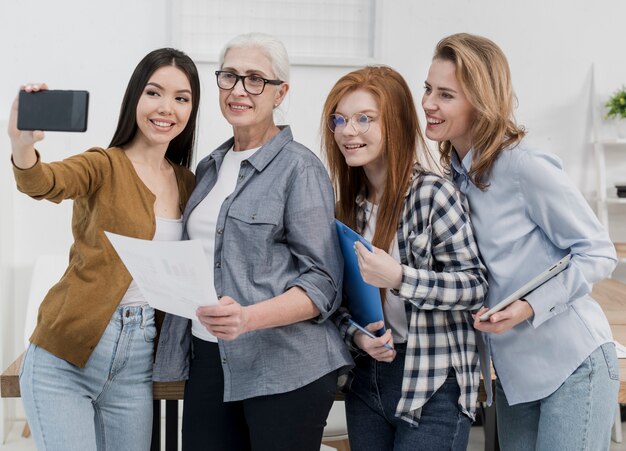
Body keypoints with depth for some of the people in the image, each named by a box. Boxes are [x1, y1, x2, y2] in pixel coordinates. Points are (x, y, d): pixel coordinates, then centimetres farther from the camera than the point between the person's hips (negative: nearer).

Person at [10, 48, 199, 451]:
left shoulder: (187, 183, 9)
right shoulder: (104, 166, -7)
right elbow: (42, 183, -28)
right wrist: (22, 143, -48)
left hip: (136, 365, 5)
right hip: (65, 360, -5)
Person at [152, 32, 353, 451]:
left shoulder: (301, 168, -7)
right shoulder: (211, 167, 13)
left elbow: (322, 283, -11)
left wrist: (248, 318, -26)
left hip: (285, 369, -6)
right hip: (209, 358, 6)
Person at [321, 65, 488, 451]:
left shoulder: (432, 194, -12)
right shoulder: (351, 204, 6)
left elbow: (476, 286, -13)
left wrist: (399, 278, -25)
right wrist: (356, 334, -8)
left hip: (433, 389, -6)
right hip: (366, 381, 6)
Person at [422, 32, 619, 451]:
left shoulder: (524, 165, -18)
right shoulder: (456, 172, 4)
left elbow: (598, 253, -14)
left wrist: (530, 307, -25)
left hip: (572, 364, -7)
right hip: (513, 370, 7)